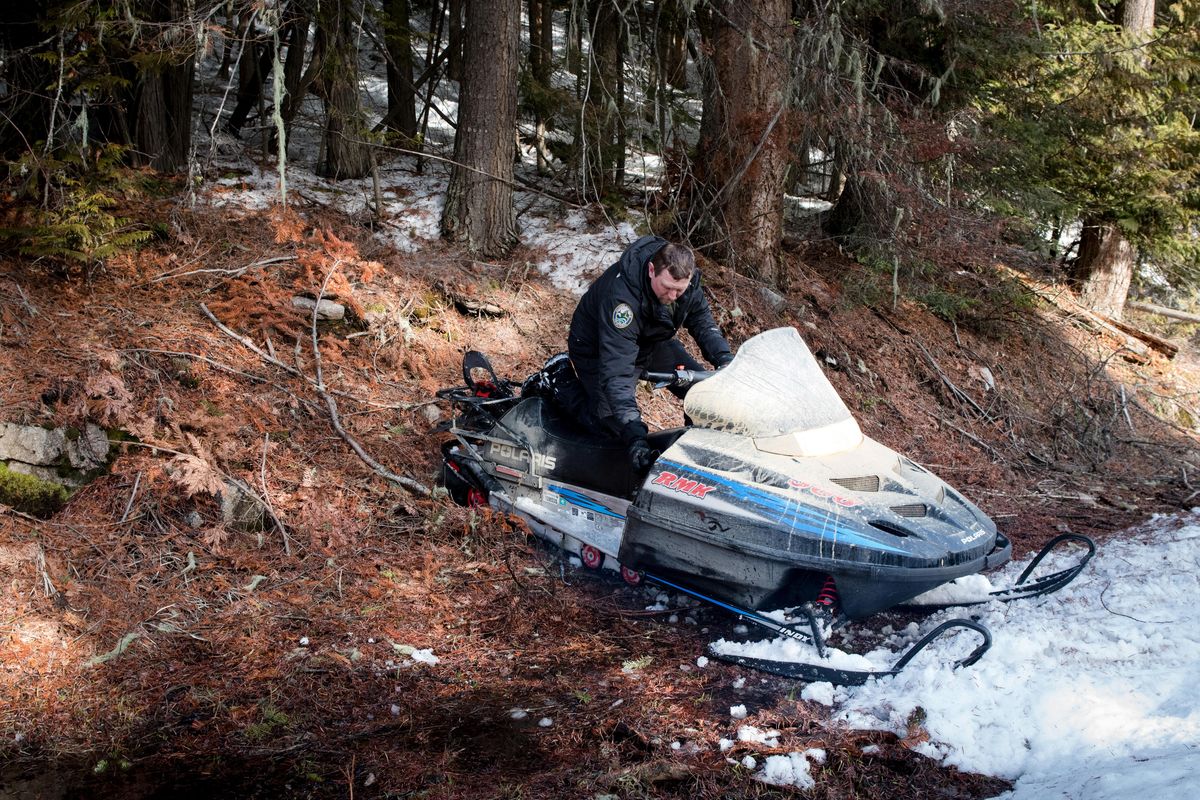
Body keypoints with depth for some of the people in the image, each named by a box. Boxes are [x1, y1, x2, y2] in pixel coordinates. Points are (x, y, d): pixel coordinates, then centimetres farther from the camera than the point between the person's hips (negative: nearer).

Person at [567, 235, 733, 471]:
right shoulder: (622, 295, -43)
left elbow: (702, 321, -3)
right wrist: (634, 436, -53)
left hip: (653, 341, 6)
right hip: (598, 350, -6)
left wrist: (725, 360, -22)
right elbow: (616, 369, -46)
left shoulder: (685, 278, -22)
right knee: (612, 424, -21)